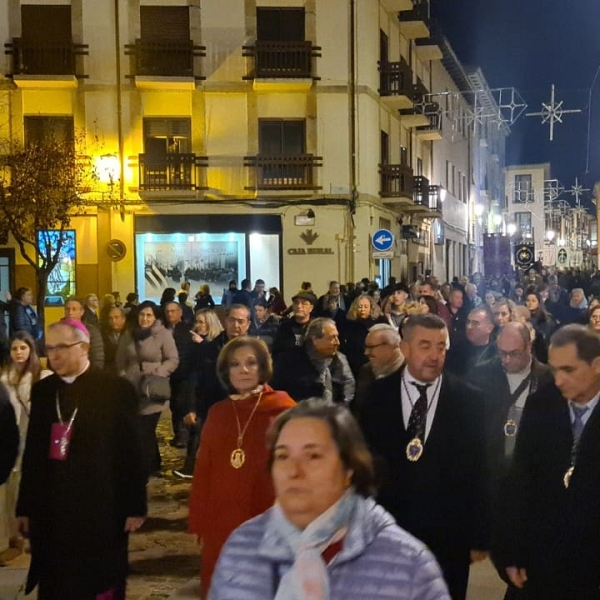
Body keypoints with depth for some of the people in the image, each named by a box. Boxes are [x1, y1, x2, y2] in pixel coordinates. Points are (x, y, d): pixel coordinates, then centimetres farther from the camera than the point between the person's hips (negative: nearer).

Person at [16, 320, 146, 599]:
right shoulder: (42, 390, 8)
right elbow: (33, 451, 8)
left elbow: (131, 452, -6)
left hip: (100, 509, -4)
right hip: (51, 510, 4)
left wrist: (135, 506, -7)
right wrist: (25, 507, 8)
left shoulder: (116, 388, -5)